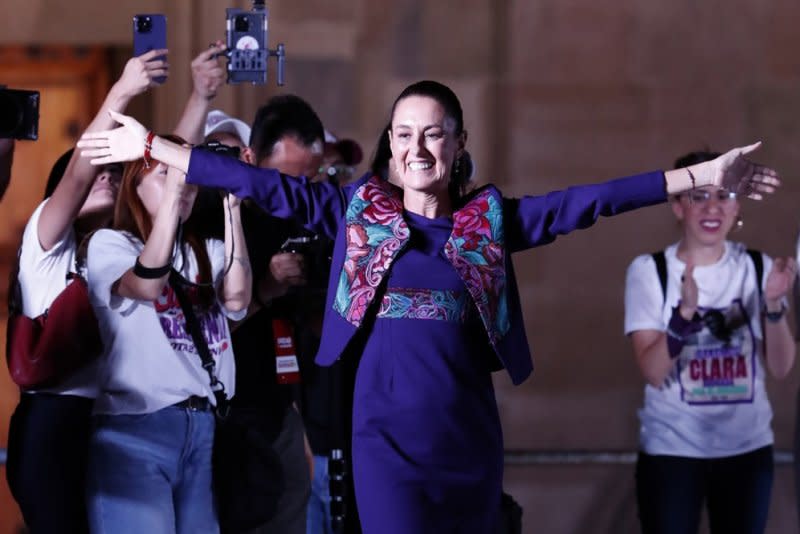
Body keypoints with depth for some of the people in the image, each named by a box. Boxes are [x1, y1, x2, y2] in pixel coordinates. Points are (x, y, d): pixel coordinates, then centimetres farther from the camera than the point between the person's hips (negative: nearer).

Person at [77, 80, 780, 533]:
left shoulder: (490, 220, 5)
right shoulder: (359, 210, 4)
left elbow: (588, 202, 1)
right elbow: (262, 184, 2)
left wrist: (700, 177, -4)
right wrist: (152, 147, -1)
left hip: (471, 436, 2)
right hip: (387, 437, -2)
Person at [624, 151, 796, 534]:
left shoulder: (758, 268, 0)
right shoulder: (649, 271, -7)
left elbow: (781, 368, -3)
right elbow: (653, 372, -14)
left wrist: (774, 304, -19)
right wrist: (686, 310, -29)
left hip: (747, 447, 2)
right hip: (671, 449, -2)